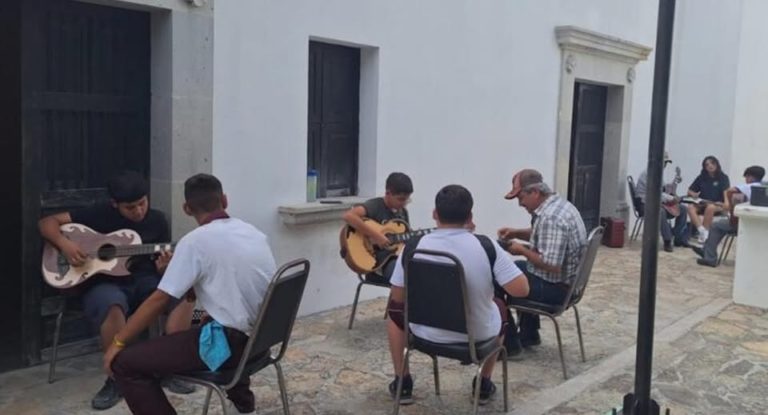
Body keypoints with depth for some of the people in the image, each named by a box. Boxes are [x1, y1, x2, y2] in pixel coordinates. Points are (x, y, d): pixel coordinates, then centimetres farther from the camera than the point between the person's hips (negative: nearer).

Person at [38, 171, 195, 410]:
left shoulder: (157, 220, 5)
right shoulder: (99, 215, -3)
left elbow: (159, 268, 8)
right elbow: (46, 223, -2)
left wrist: (164, 265, -17)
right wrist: (64, 244, -22)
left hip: (143, 281, 3)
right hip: (103, 284, -3)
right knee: (112, 305, -40)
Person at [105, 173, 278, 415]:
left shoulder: (195, 241, -12)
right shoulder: (253, 233, 8)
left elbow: (159, 299, -11)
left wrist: (118, 342, -1)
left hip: (230, 343, -8)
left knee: (124, 363, -2)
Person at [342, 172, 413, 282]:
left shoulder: (403, 212, 13)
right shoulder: (375, 205, -11)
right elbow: (348, 216, -30)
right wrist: (376, 235, -29)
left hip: (399, 258, 8)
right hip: (376, 262, -8)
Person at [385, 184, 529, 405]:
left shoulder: (414, 246, -14)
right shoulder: (487, 245, -17)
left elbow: (399, 297, -3)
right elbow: (521, 290, -15)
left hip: (427, 333, 0)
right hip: (478, 335, 0)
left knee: (395, 307, 31)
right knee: (500, 307, 35)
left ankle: (403, 384, 34)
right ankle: (484, 385, 39)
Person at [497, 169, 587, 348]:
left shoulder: (550, 217, -28)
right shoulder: (558, 204, 5)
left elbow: (551, 265, -32)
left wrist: (522, 250, -18)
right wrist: (516, 233, 8)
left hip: (556, 287, -10)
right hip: (565, 280, 10)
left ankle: (510, 343, 8)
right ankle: (529, 334, 33)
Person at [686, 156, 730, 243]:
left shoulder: (723, 178, 4)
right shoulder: (701, 177, 14)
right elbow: (689, 191, 13)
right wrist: (693, 194, -11)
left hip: (717, 205, -3)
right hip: (702, 204, 3)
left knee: (710, 207, -38)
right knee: (690, 207, -29)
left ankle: (704, 231, -31)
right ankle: (702, 230, -42)